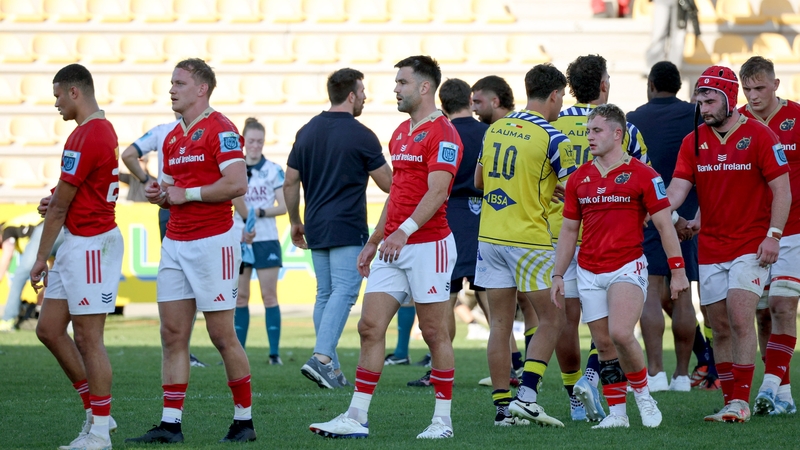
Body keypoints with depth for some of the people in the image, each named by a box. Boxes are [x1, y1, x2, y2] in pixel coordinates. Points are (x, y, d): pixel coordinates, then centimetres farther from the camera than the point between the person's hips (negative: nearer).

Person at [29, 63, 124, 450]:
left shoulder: (86, 138, -19)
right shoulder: (103, 130, 14)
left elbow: (60, 206, -14)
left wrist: (41, 258, -7)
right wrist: (58, 199, 5)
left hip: (90, 245, -10)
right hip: (78, 244, 10)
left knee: (88, 339, -5)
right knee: (49, 329, 12)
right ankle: (96, 411, 18)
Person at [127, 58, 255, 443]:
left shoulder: (220, 129, -10)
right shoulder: (173, 138, 16)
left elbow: (237, 184, -20)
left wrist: (187, 194, -14)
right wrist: (158, 194, 4)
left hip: (213, 243, -8)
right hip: (175, 243, 8)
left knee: (222, 336, -3)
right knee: (172, 335, 3)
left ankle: (244, 421, 7)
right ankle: (170, 423, 2)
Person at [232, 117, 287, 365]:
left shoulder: (274, 170, -1)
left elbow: (283, 206, -4)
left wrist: (260, 212, -16)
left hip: (266, 240, -3)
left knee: (269, 296, -3)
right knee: (240, 297, 5)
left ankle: (274, 352, -2)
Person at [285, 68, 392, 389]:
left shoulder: (307, 132, 8)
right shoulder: (360, 135, -9)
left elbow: (290, 183, 11)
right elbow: (388, 184, -3)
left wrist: (295, 223, 22)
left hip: (316, 227, 6)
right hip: (347, 228, -6)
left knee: (325, 293, 11)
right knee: (344, 291, -9)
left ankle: (330, 367, 10)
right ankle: (322, 357, -24)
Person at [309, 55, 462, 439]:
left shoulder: (442, 133, -11)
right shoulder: (400, 133, 18)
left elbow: (437, 192, -22)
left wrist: (405, 230, -33)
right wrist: (373, 242, 23)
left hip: (428, 245, -9)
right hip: (394, 247, 9)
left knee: (435, 333, -1)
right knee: (369, 326, 1)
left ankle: (442, 419, 8)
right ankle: (356, 418, 1)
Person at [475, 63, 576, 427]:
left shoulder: (495, 129, 8)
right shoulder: (552, 138, -11)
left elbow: (478, 180, 19)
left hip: (490, 236, 6)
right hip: (530, 240, -6)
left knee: (500, 325, 7)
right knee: (551, 320, 5)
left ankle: (502, 406, 7)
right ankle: (526, 396, -7)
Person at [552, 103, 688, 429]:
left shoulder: (642, 175, -5)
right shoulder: (579, 178, 9)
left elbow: (664, 225, -3)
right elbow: (569, 230, 14)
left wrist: (678, 270, -7)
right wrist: (558, 274, 9)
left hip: (628, 266, -5)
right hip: (589, 273, 5)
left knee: (620, 334, -21)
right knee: (603, 345, 4)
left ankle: (641, 391, 2)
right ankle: (617, 412, 12)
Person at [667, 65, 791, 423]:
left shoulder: (760, 136, -6)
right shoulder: (693, 142, 6)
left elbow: (782, 191, -5)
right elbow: (676, 191, 0)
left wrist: (773, 235, -14)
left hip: (750, 246, -5)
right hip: (710, 248, 5)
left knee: (740, 319, -15)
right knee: (720, 328, 6)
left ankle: (741, 401, -12)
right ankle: (730, 402, 12)